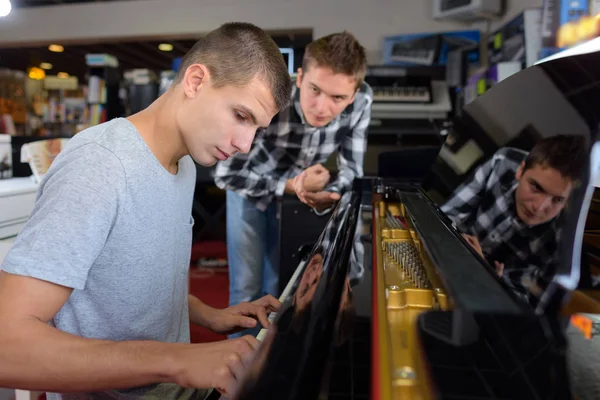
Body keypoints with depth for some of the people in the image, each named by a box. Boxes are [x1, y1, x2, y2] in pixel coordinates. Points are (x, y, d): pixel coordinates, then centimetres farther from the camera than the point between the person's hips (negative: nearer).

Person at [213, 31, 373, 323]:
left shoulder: (361, 101, -27)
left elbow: (352, 168, -17)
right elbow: (226, 176, -26)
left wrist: (328, 196, -39)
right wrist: (290, 186, -36)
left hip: (302, 195, 3)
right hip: (249, 187, -3)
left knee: (282, 282, 15)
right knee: (247, 287, 1)